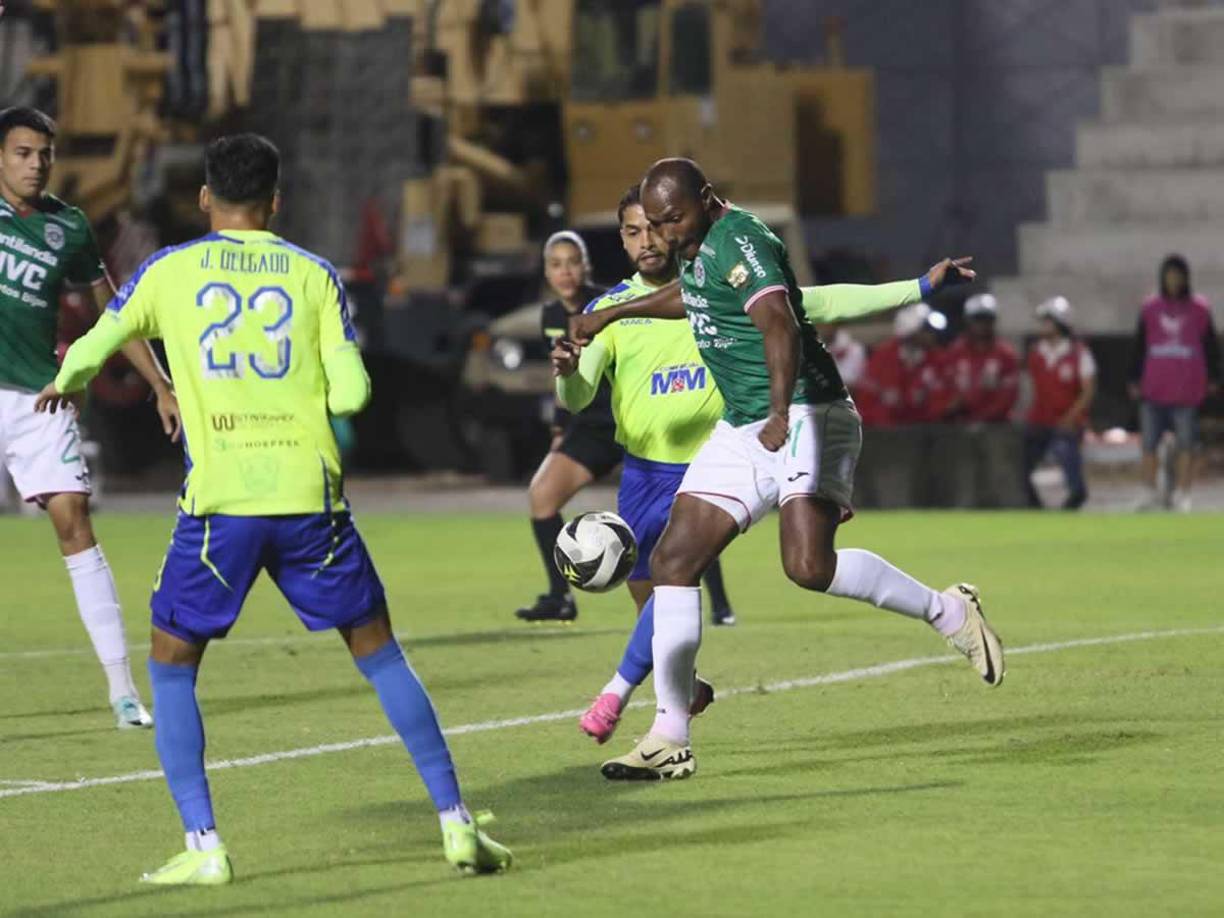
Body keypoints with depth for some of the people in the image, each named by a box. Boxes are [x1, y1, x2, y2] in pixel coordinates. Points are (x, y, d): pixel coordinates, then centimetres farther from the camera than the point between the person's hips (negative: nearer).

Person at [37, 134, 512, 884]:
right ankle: (457, 824, 10)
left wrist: (64, 385, 37)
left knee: (172, 665, 15)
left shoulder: (169, 271, 6)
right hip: (309, 496, 1)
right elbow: (351, 393, -1)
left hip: (219, 501, -1)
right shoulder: (315, 276, 7)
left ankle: (203, 846, 2)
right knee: (379, 652, 15)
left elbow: (89, 352, 13)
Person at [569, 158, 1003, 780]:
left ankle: (948, 612, -6)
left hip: (805, 418, -10)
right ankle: (670, 739, 3)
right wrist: (610, 316, 47)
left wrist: (782, 412, -43)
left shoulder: (737, 241, -15)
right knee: (671, 562, 1)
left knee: (810, 566, -27)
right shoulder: (700, 248, 14)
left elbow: (779, 324, -30)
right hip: (740, 429, 10)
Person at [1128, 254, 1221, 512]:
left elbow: (1211, 346, 6)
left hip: (1187, 391, -2)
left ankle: (1182, 494, 7)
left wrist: (1212, 380, 3)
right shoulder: (1150, 308, 7)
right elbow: (1139, 346, 10)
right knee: (1149, 444, 3)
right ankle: (1150, 494, 11)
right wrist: (1135, 380, 8)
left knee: (1186, 445, 0)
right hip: (1153, 391, 2)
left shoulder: (1200, 308, 2)